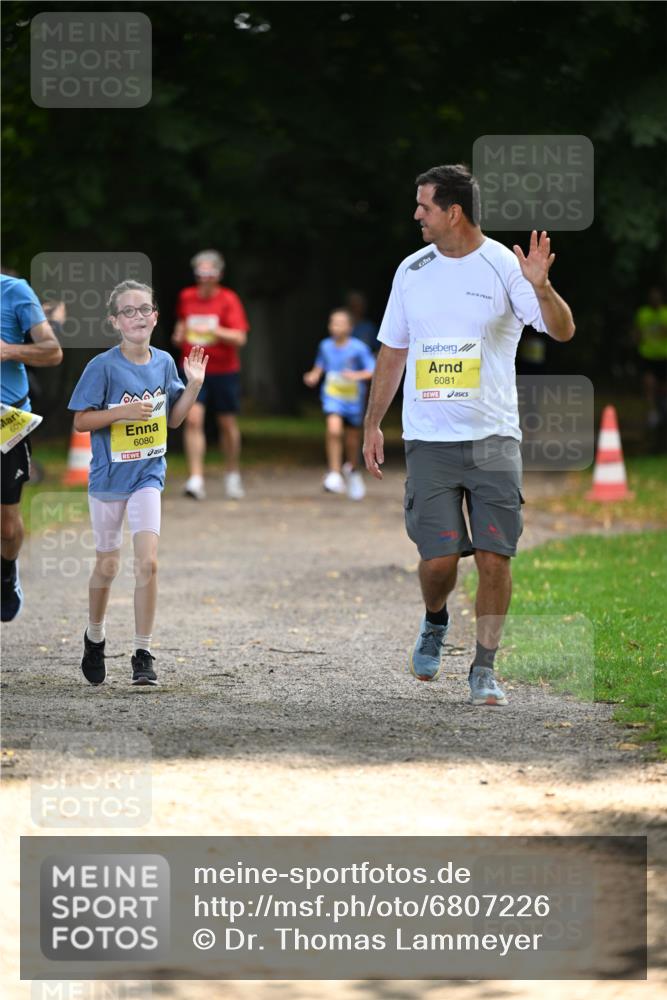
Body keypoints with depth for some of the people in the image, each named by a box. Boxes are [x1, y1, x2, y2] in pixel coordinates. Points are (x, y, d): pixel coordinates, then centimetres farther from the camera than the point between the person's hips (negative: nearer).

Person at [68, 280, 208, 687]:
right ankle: (95, 637, 35)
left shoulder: (164, 363, 0)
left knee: (148, 562, -12)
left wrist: (194, 385, -3)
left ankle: (144, 655, -7)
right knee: (107, 565, 10)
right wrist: (123, 412, -24)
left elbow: (173, 418, 10)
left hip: (149, 474, 2)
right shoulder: (103, 366, -12)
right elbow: (81, 421, -11)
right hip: (109, 475, -2)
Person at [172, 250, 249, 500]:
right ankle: (196, 479, -18)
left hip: (224, 371, -2)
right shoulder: (186, 297, 4)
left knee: (227, 424, 10)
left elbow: (239, 338, -14)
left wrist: (214, 331, -28)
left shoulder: (228, 300, -8)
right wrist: (180, 333, 3)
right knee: (193, 419, -15)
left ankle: (232, 476, 30)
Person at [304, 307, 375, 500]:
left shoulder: (358, 348, -12)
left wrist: (357, 375, -30)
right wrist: (314, 376, -3)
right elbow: (320, 365, 17)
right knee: (334, 429, -25)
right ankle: (335, 474, -19)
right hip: (332, 396, 1)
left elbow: (373, 370, -13)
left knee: (352, 439, 12)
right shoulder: (325, 346, -1)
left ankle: (352, 469, 43)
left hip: (353, 399, -1)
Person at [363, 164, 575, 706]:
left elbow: (563, 331, -12)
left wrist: (542, 288, -31)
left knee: (494, 558, -6)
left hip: (493, 438, -2)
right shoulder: (412, 270, 8)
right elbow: (392, 353, 17)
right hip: (429, 440, 2)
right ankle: (435, 623, 25)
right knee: (439, 559, -6)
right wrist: (373, 426, 16)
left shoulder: (504, 267, -4)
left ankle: (484, 667, 8)